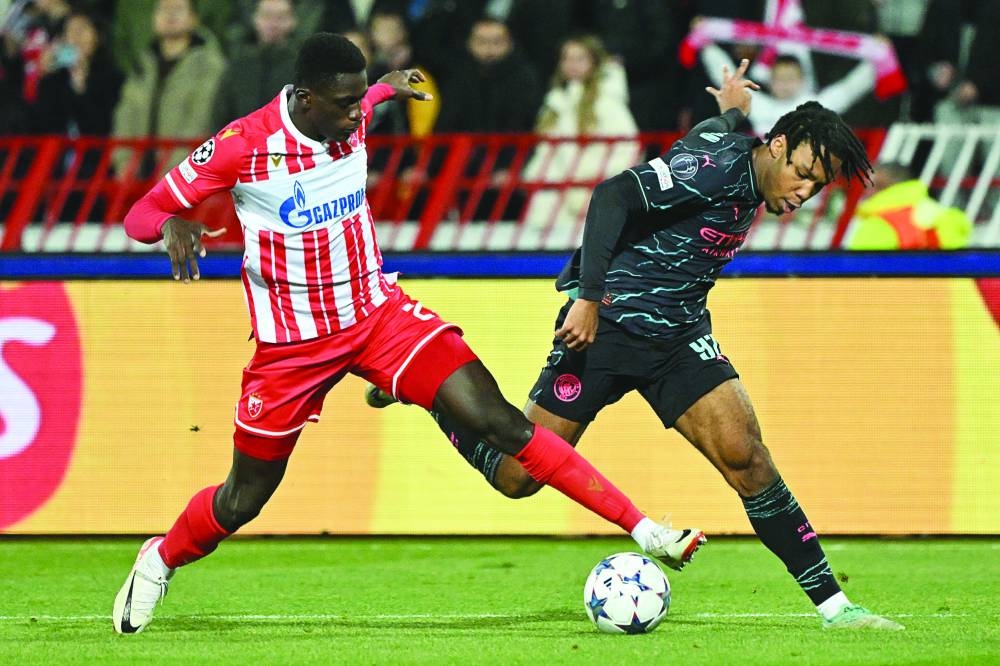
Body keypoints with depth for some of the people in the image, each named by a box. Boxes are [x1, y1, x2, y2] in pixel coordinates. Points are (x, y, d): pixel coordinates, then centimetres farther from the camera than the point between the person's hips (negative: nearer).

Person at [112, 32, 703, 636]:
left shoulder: (352, 117, -7)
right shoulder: (242, 147, -22)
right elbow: (142, 214, -15)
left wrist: (385, 88, 25)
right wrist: (173, 224, -35)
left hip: (380, 313, 3)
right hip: (291, 346, -3)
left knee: (496, 419, -13)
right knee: (242, 502, 9)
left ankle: (641, 528, -15)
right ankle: (160, 563, 42)